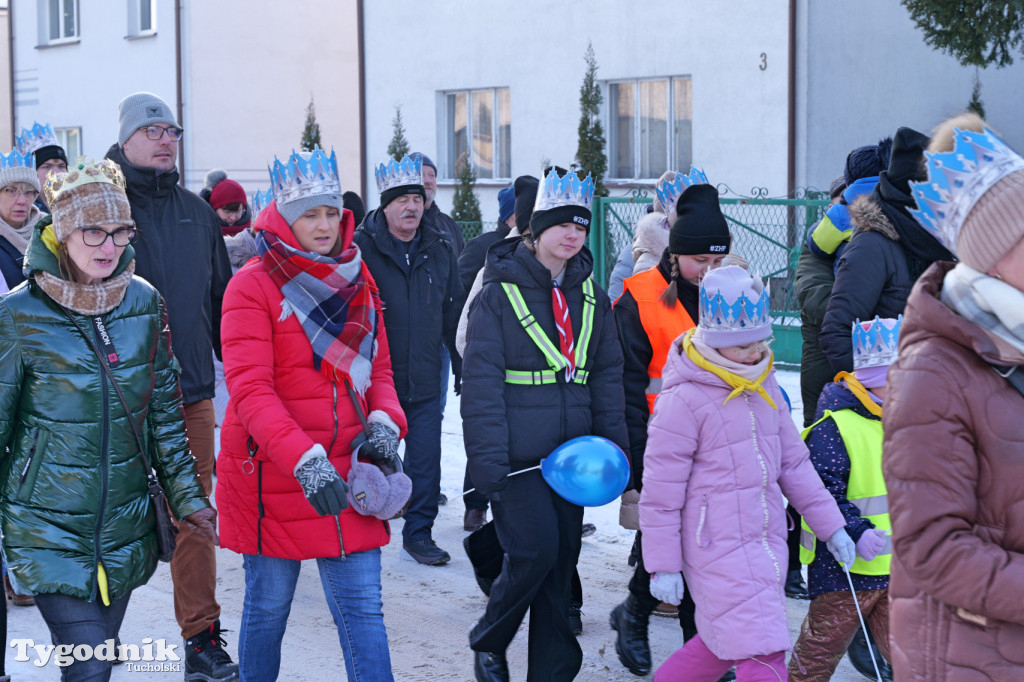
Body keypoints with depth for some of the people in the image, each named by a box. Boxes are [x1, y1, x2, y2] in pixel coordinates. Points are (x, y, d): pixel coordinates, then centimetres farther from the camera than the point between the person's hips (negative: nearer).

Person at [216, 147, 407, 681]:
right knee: (268, 605, 9)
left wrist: (385, 421, -8)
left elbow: (378, 370, 14)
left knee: (363, 609, 2)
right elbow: (250, 390, -18)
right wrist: (304, 460, -30)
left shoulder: (357, 282, 10)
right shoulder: (253, 286, -8)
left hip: (348, 470, 4)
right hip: (271, 474, -4)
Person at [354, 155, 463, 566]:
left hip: (425, 381, 3)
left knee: (426, 461, 4)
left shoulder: (440, 250, 8)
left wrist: (464, 369, 15)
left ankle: (419, 533, 18)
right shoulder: (361, 248, -6)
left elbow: (453, 315, 15)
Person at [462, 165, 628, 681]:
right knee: (534, 551, -12)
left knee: (562, 559, 7)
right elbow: (481, 381, -11)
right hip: (515, 454, -5)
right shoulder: (501, 291, -7)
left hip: (570, 451, 6)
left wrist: (612, 443, 7)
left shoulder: (590, 294, 10)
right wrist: (487, 458, -16)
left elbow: (608, 373, 14)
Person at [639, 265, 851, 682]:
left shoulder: (765, 388, 11)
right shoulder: (684, 401, -14)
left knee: (721, 642, 17)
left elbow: (793, 462, 18)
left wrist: (830, 525, 15)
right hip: (718, 550, -8)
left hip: (766, 545, 8)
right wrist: (663, 566, -11)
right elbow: (660, 492, -12)